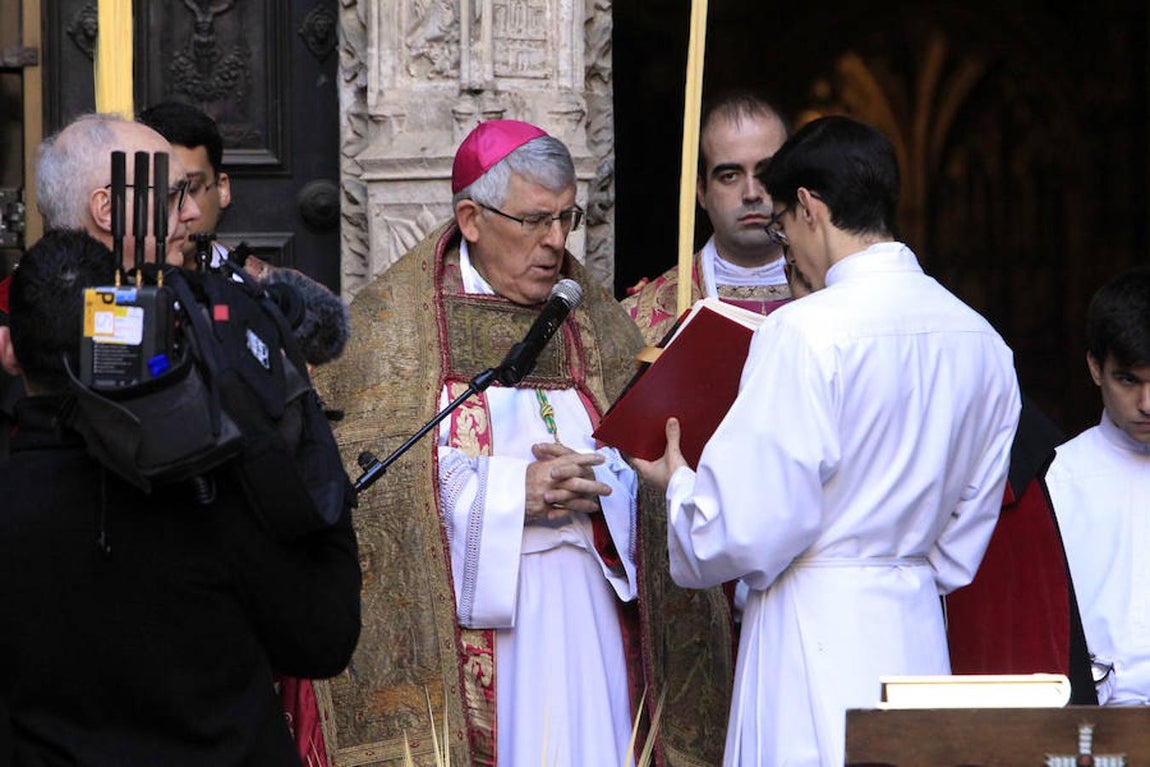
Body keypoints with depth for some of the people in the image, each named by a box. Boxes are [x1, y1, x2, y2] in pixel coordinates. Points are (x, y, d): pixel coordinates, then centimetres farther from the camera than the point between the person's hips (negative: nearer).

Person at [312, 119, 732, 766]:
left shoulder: (597, 319, 16)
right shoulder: (387, 323, 2)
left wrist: (593, 490, -11)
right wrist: (510, 492, -13)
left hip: (590, 617, 4)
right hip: (458, 634, -3)